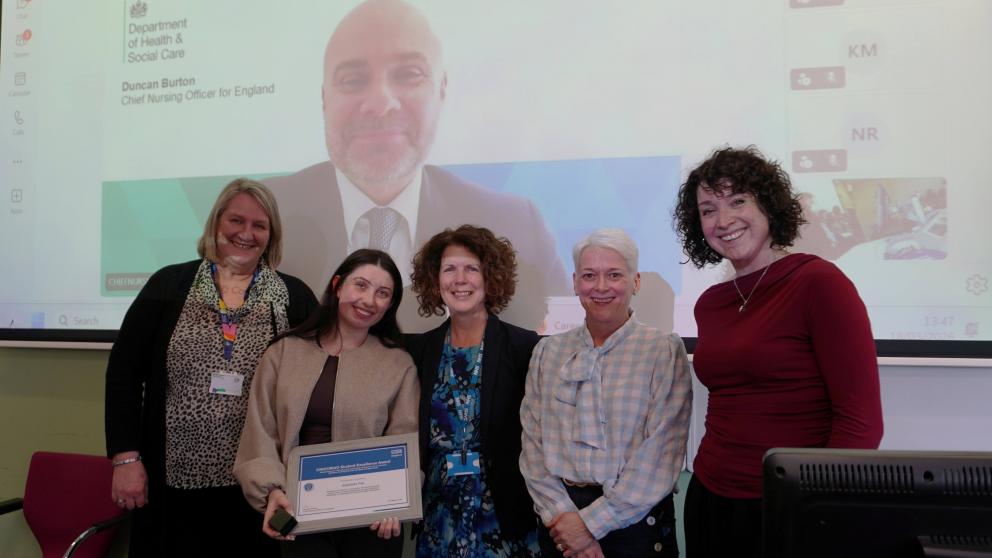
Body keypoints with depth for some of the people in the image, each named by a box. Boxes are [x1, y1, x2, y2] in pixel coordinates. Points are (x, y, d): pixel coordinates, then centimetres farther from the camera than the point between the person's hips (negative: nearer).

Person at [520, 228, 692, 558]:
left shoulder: (664, 351, -7)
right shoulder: (547, 352, 3)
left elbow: (661, 455, -13)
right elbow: (533, 442, 0)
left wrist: (592, 522, -14)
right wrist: (562, 515, -12)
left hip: (637, 520, -2)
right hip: (561, 523, 3)